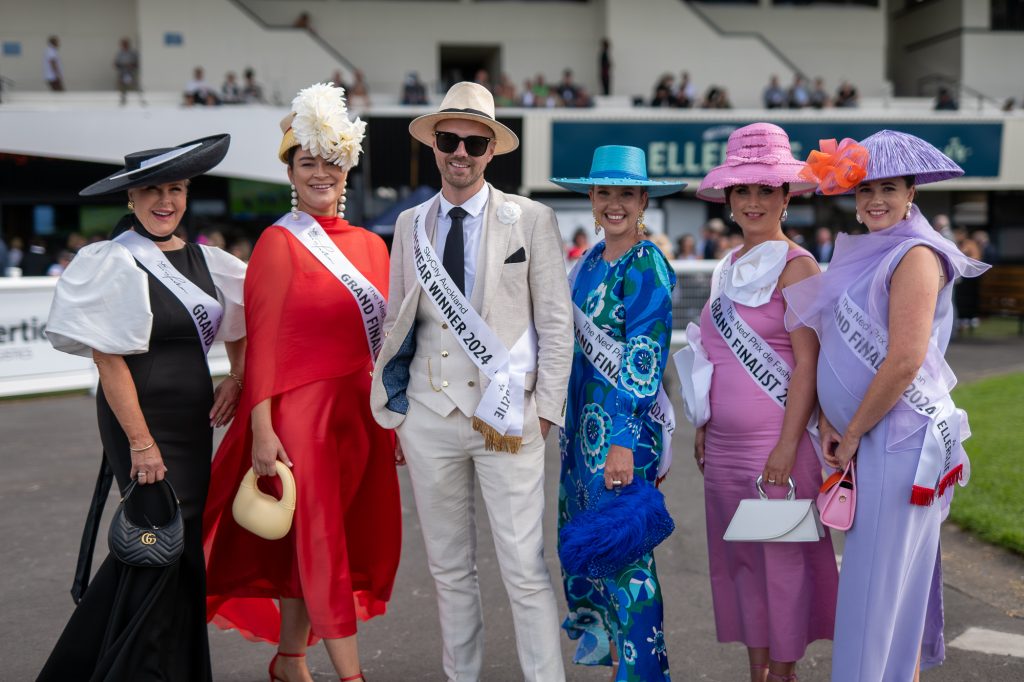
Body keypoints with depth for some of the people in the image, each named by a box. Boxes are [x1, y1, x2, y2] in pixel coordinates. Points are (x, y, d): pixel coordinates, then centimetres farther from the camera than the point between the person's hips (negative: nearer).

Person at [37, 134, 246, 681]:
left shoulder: (201, 260, 9)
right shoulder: (118, 264, -11)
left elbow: (239, 317, 26)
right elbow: (110, 361, -15)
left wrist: (236, 378, 11)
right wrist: (141, 442, -18)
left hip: (193, 420, 7)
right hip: (141, 417, -7)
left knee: (180, 543, 12)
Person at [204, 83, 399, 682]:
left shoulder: (371, 245, 10)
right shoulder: (280, 243, -6)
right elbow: (262, 342, -10)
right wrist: (261, 431, -15)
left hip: (360, 408, 6)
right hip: (301, 408, -6)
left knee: (309, 542, 15)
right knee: (322, 542, -1)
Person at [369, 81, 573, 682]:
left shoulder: (532, 220, -1)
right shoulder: (411, 225, 9)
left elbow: (556, 322, 0)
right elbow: (398, 323, 12)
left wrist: (546, 407, -5)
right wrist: (395, 411, 9)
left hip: (507, 413, -3)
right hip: (429, 412, 4)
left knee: (526, 569, -4)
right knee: (450, 567, 13)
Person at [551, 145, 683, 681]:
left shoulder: (648, 266, -13)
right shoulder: (591, 261, 11)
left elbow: (646, 359, -18)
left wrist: (624, 440, -22)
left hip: (625, 421, -8)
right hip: (583, 415, 8)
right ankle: (599, 628, 40)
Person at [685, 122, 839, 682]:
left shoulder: (796, 267, -9)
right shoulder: (728, 268, 13)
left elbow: (808, 364, -14)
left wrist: (787, 446, -18)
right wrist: (703, 427, 17)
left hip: (776, 441, -7)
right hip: (725, 443, 7)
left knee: (783, 556, 2)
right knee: (739, 557, 12)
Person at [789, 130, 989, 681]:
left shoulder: (915, 256, -14)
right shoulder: (865, 257, 13)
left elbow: (904, 361, -21)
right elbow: (836, 350, 15)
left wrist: (854, 432, -12)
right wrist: (830, 423, 3)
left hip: (899, 438, -8)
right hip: (867, 438, 8)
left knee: (884, 579, -1)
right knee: (896, 576, 17)